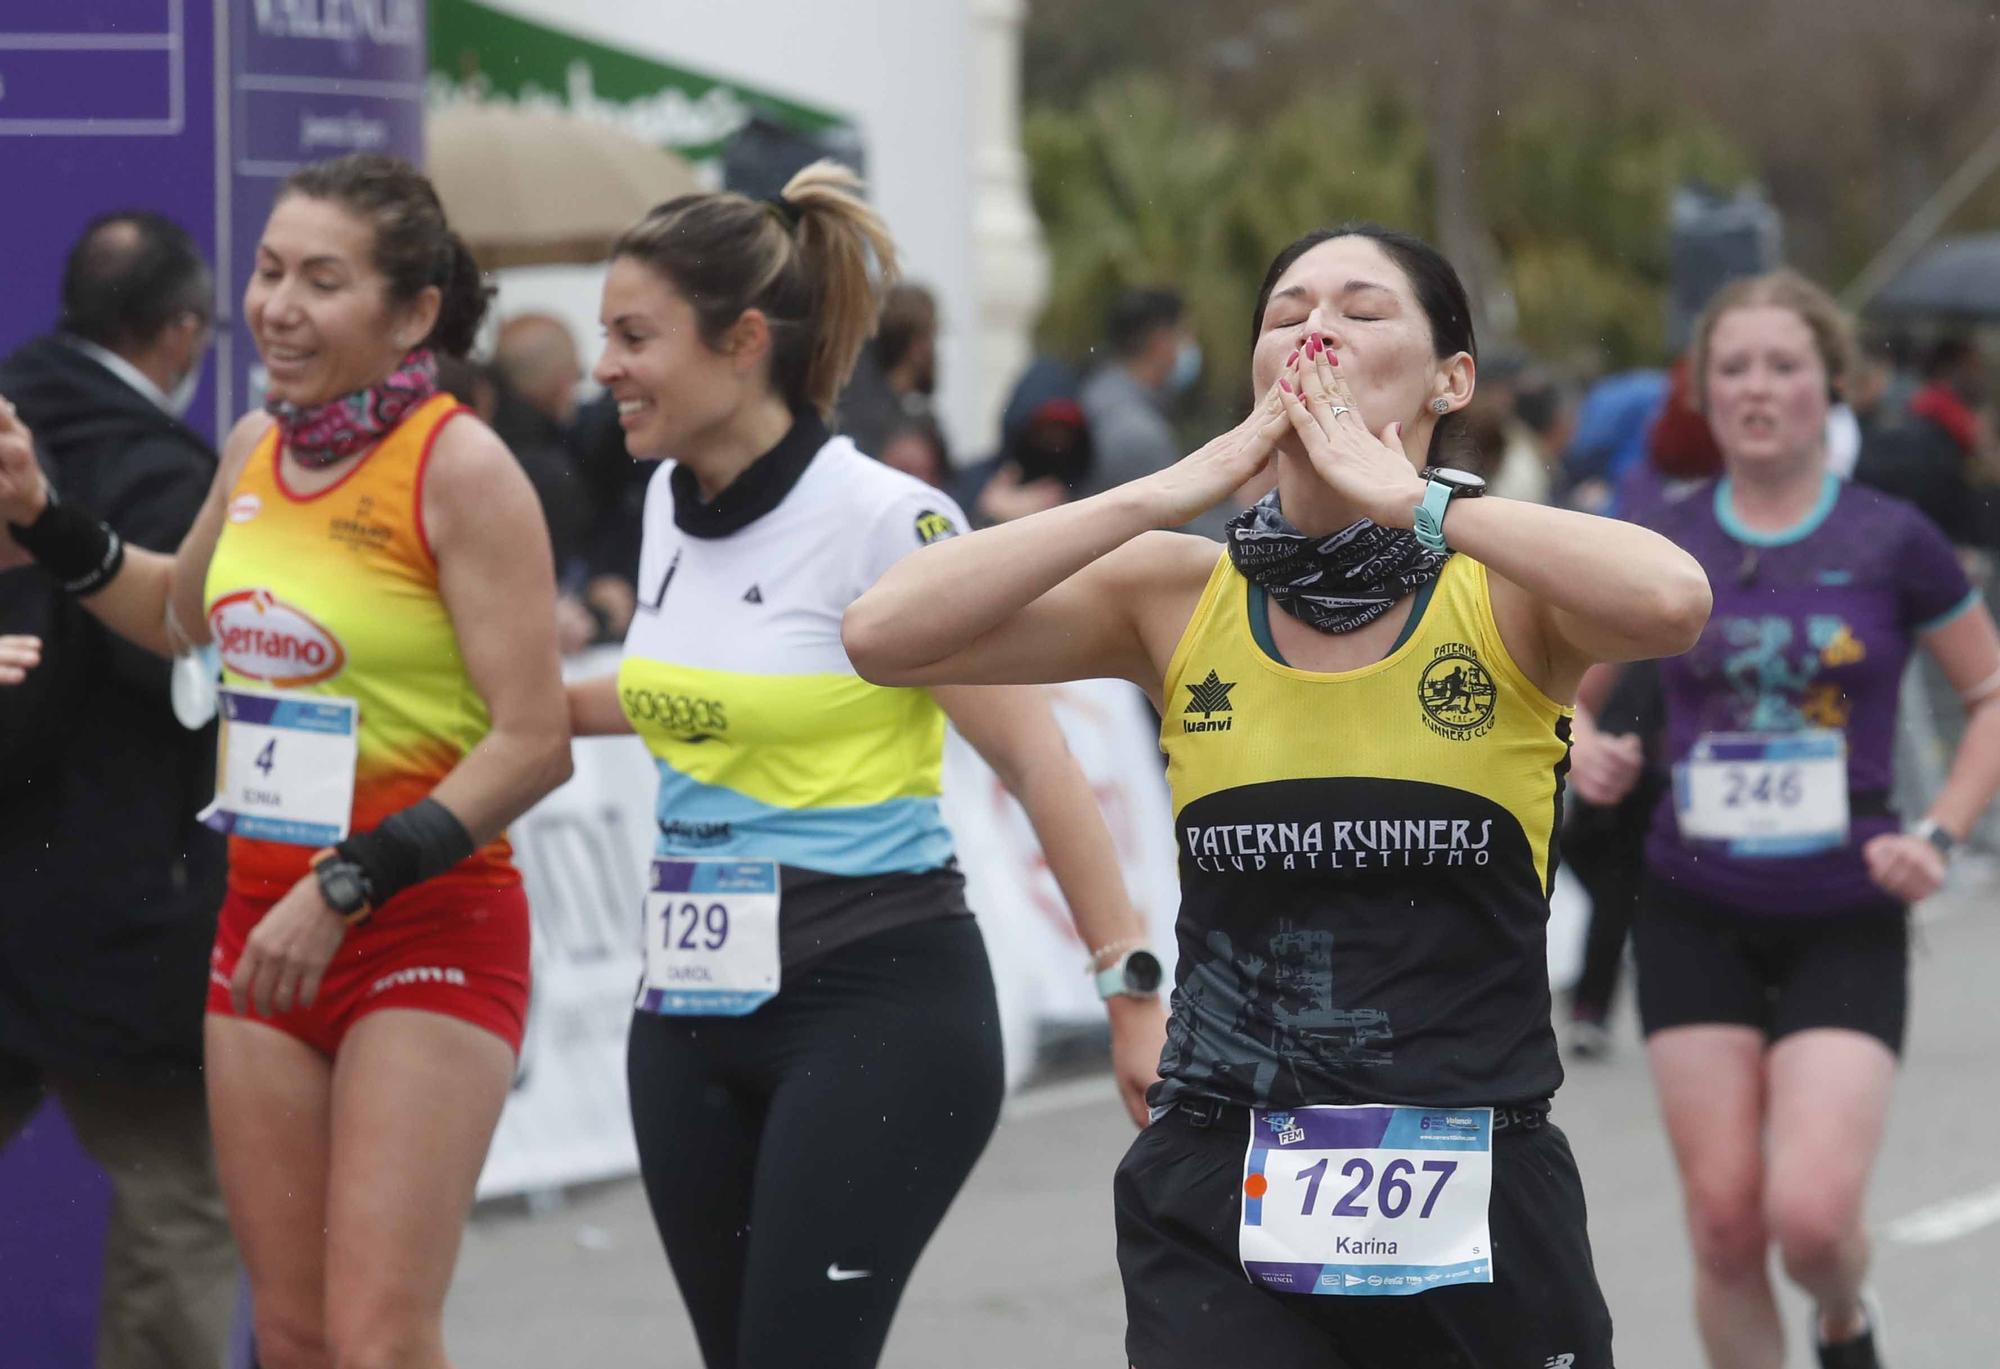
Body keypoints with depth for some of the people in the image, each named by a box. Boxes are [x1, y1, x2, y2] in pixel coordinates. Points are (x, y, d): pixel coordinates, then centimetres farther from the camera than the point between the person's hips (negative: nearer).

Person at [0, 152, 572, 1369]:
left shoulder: (460, 468, -14)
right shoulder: (257, 448, 8)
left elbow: (534, 742, -18)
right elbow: (181, 612, 30)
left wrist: (349, 889, -21)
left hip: (429, 930, -7)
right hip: (264, 922, 7)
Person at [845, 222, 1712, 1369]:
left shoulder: (1510, 594, -1)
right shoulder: (1177, 596, 5)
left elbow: (1672, 603, -25)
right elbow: (885, 636, -8)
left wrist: (1409, 500, -20)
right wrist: (1174, 491, -11)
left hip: (1480, 1215, 0)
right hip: (1222, 1216, 1)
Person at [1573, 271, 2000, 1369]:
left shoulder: (1891, 544, -3)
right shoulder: (1658, 545, 2)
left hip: (1845, 921, -2)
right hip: (1697, 918, 2)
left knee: (1811, 1214, -13)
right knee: (1724, 1219, -3)